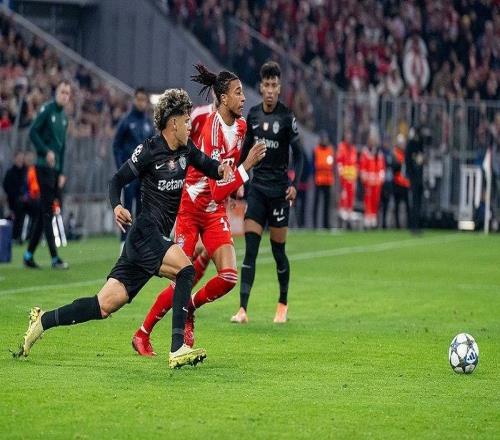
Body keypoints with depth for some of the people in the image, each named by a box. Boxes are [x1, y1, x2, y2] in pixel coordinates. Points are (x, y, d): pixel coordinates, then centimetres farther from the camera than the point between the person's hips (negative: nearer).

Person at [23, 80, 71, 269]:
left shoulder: (64, 117, 17)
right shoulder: (46, 110, -6)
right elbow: (33, 132, -13)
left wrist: (62, 172, 16)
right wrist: (47, 151, -22)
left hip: (56, 169, 8)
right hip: (44, 167, -8)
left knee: (45, 212, 9)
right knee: (47, 211, -8)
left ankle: (29, 255, 15)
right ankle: (54, 258, -12)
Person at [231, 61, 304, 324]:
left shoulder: (287, 118, -8)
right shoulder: (253, 115, 5)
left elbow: (298, 154, -5)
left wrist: (295, 184, -17)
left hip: (279, 190, -3)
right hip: (256, 188, 3)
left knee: (278, 251, 4)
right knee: (250, 250, -7)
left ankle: (283, 304, 25)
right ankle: (243, 309, -13)